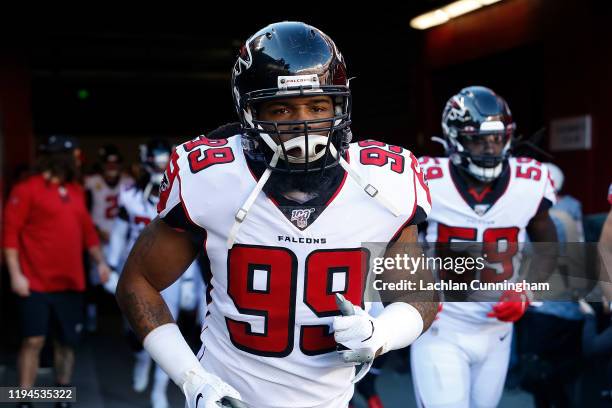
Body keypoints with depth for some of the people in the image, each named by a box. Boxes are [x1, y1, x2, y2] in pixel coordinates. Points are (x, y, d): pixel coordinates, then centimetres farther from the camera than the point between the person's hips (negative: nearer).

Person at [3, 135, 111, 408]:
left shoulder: (76, 191, 12)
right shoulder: (27, 189, -7)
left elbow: (87, 230, 19)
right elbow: (11, 233, -9)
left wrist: (100, 262, 11)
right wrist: (15, 274, -15)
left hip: (70, 283, 6)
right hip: (36, 283, -6)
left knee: (67, 342, 10)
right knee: (34, 340, -7)